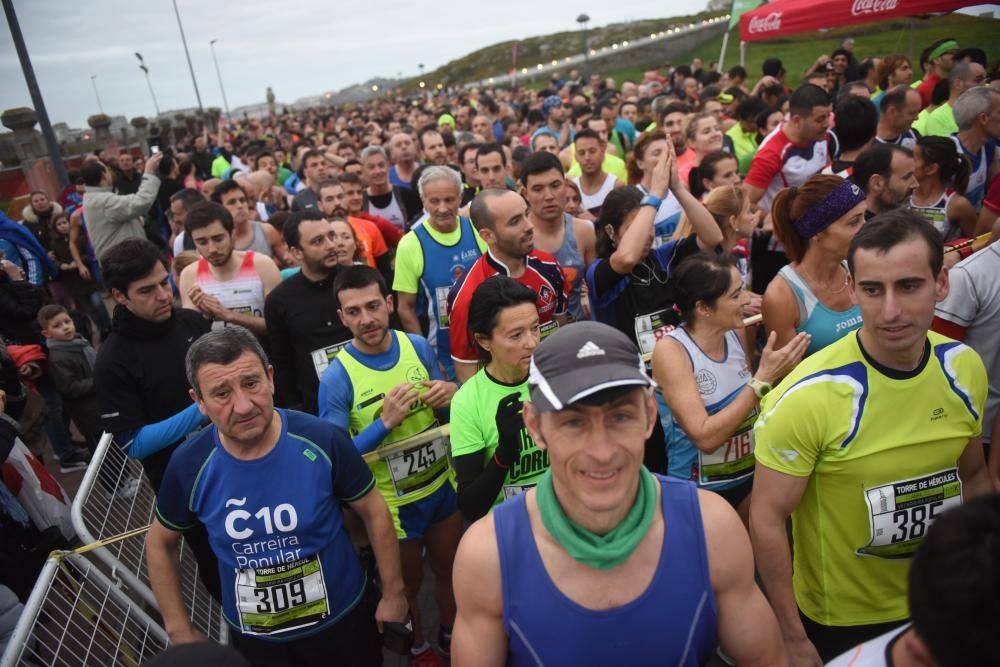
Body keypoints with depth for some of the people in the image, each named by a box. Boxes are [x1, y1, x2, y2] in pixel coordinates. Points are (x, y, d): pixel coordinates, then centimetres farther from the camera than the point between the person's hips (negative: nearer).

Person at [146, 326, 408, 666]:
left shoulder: (322, 441, -23)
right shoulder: (189, 465, -17)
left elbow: (375, 513, -9)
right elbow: (160, 543, 2)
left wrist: (393, 593, -2)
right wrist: (180, 630, 4)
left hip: (343, 618, -1)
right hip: (254, 639, 2)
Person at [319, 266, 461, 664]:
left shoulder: (418, 346, -9)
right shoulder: (336, 377, -21)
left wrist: (451, 395, -19)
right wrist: (385, 422, -32)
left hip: (442, 485, 4)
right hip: (393, 503, -3)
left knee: (449, 568, 25)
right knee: (407, 583, 21)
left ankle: (451, 635, 53)